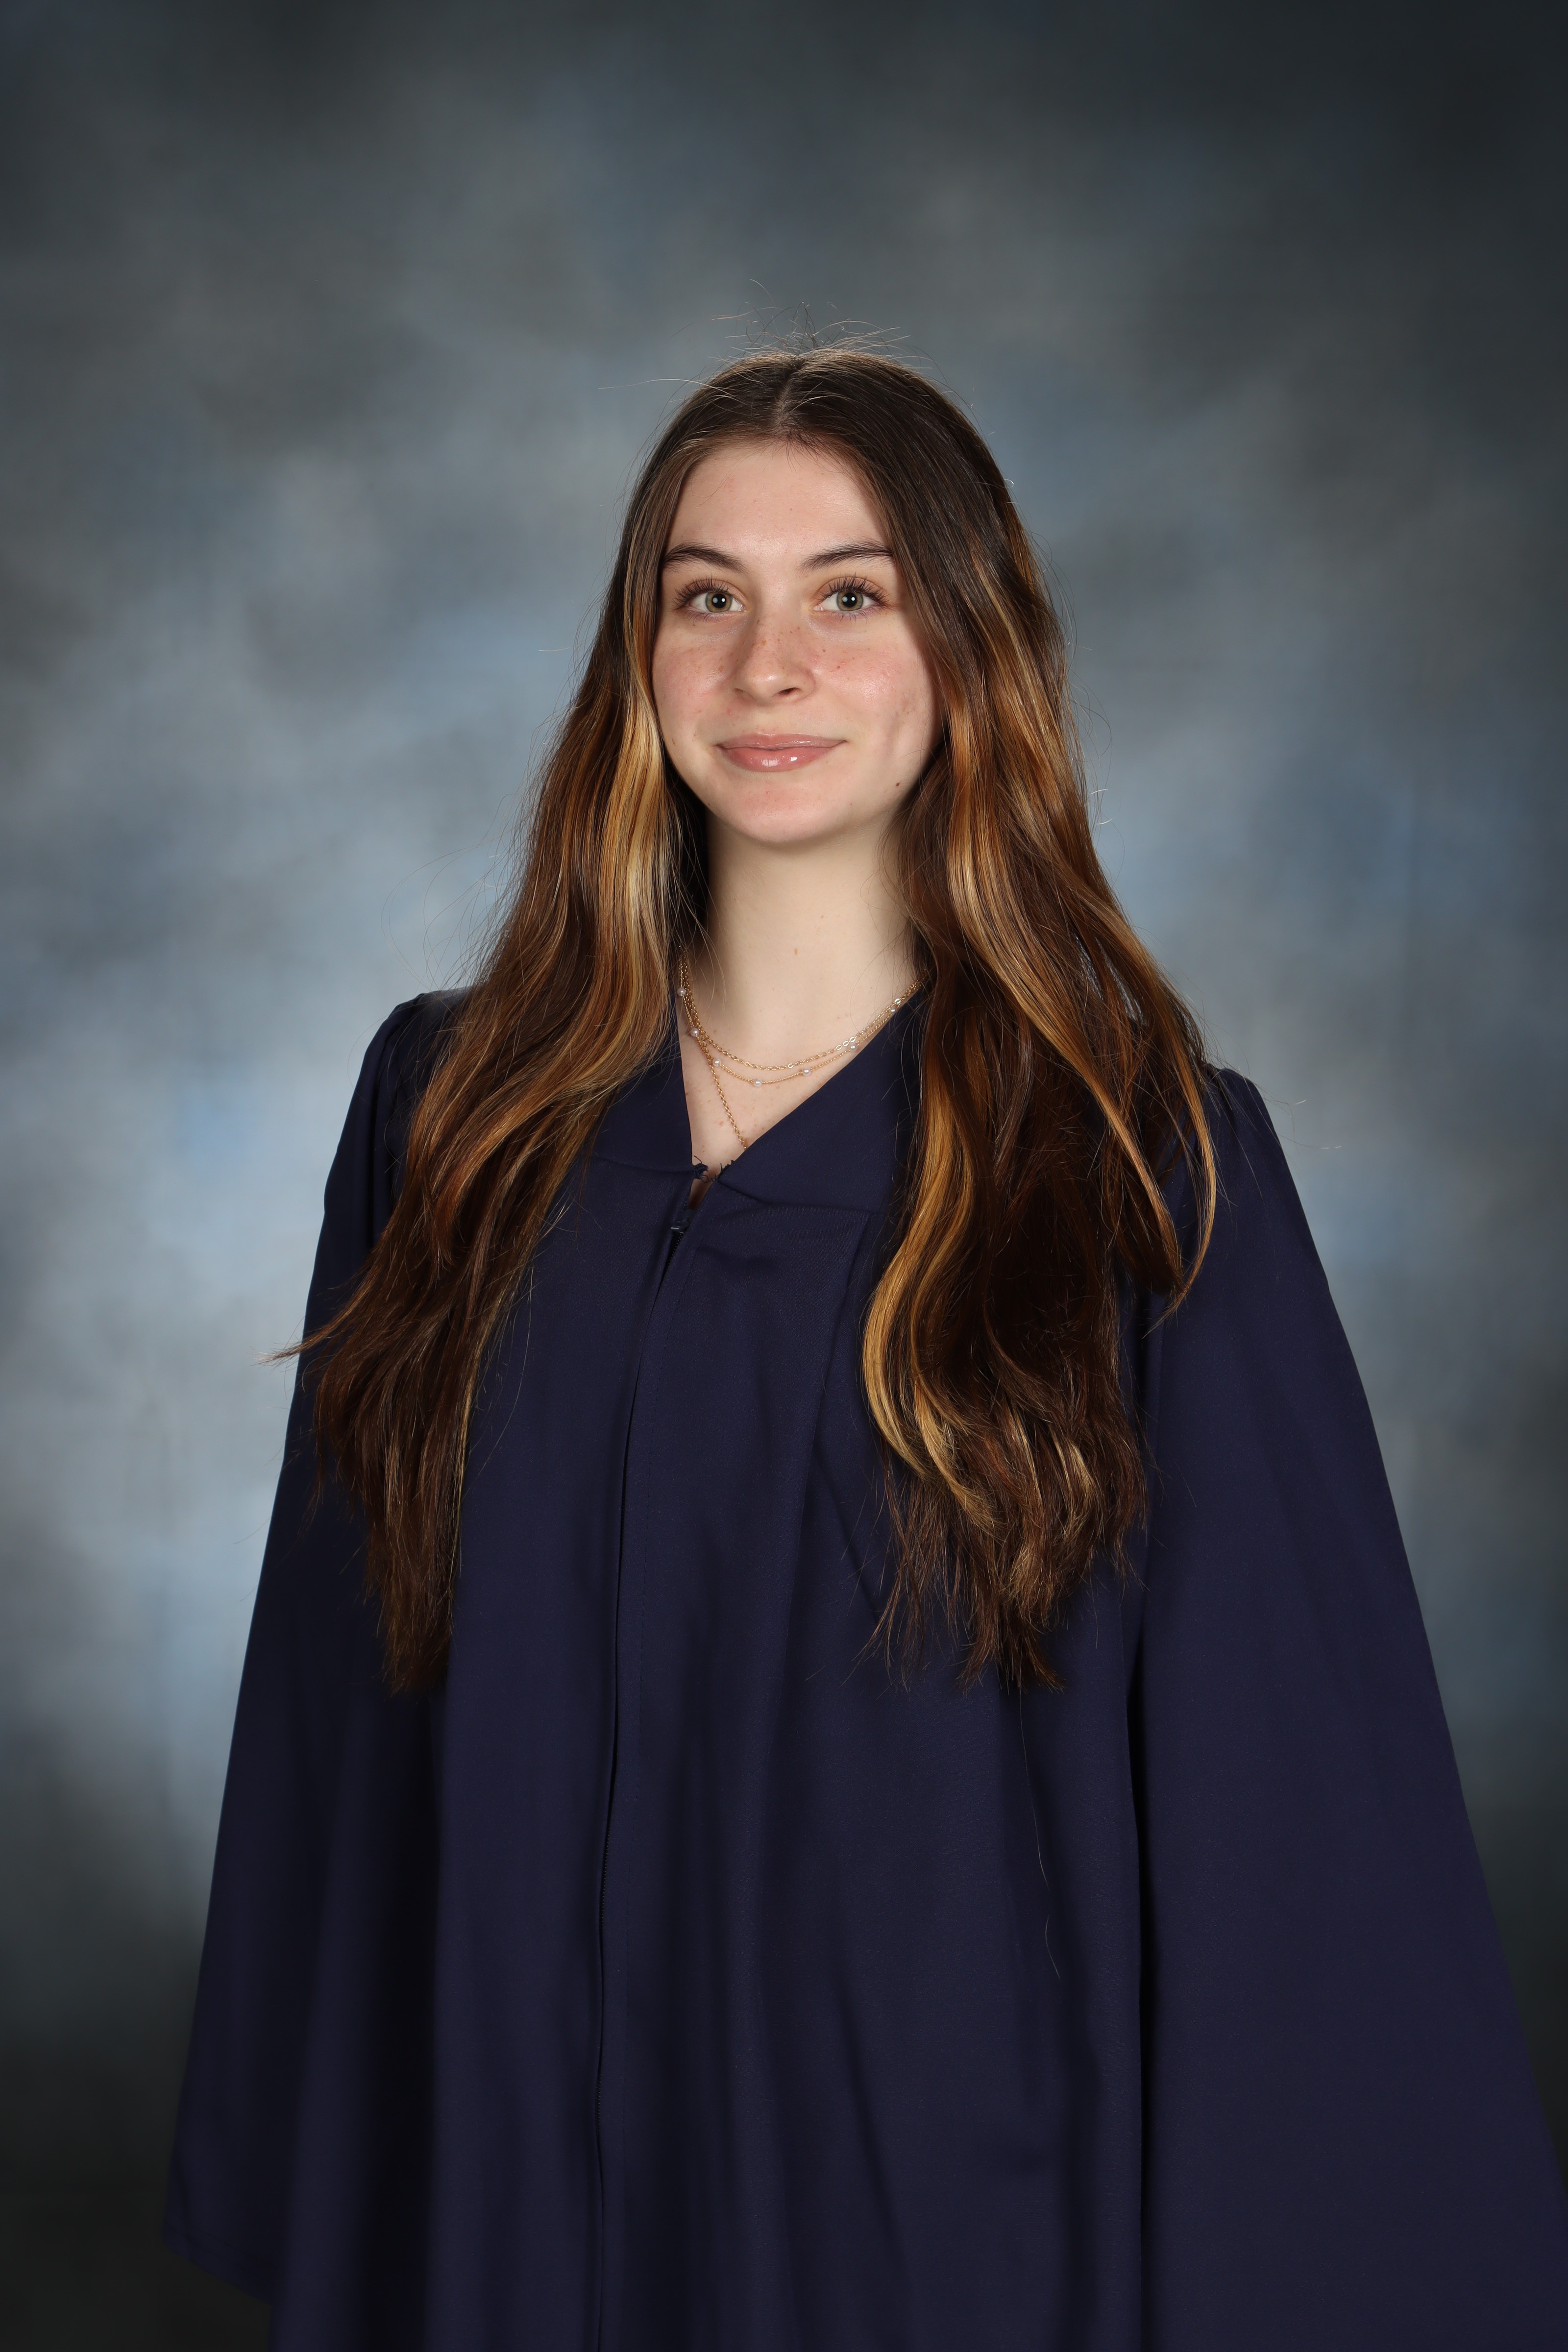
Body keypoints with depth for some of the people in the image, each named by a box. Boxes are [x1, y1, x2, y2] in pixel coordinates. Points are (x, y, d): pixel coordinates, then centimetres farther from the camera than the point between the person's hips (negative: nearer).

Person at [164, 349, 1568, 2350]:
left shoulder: (1149, 1168, -9)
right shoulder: (448, 1109, -2)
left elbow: (1300, 1811, -8)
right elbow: (342, 1687, 2)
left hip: (950, 2179, -2)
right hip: (503, 2167, 2)